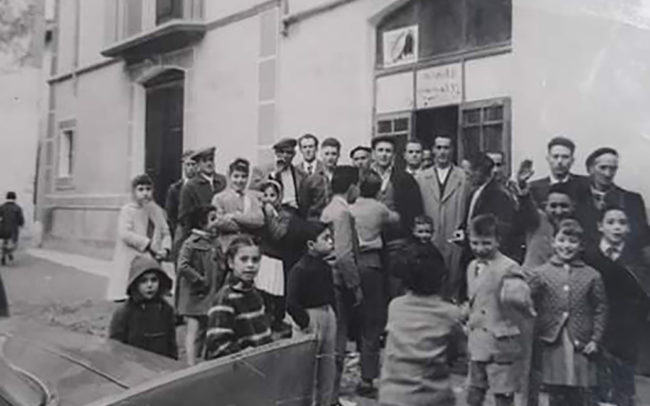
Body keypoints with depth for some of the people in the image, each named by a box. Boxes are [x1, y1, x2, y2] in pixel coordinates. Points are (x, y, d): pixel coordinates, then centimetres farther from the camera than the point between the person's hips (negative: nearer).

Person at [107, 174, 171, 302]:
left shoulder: (157, 211, 15)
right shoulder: (127, 210, -2)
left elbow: (166, 233, 14)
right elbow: (125, 233, -15)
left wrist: (165, 249, -6)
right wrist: (149, 244, -17)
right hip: (131, 263, -5)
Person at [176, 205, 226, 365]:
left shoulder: (214, 243, 9)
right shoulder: (191, 244, -15)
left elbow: (220, 266, 20)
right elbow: (182, 266, -23)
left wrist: (221, 283, 8)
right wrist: (200, 280, -20)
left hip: (213, 296, 8)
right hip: (196, 297, -8)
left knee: (205, 330, 16)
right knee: (194, 331, -1)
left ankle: (199, 360, 30)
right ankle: (191, 365, 5)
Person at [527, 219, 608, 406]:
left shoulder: (592, 276, 5)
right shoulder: (540, 274, 2)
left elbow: (600, 310, 6)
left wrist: (595, 340, -1)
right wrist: (535, 334, -6)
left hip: (581, 346, 1)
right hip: (552, 345, 0)